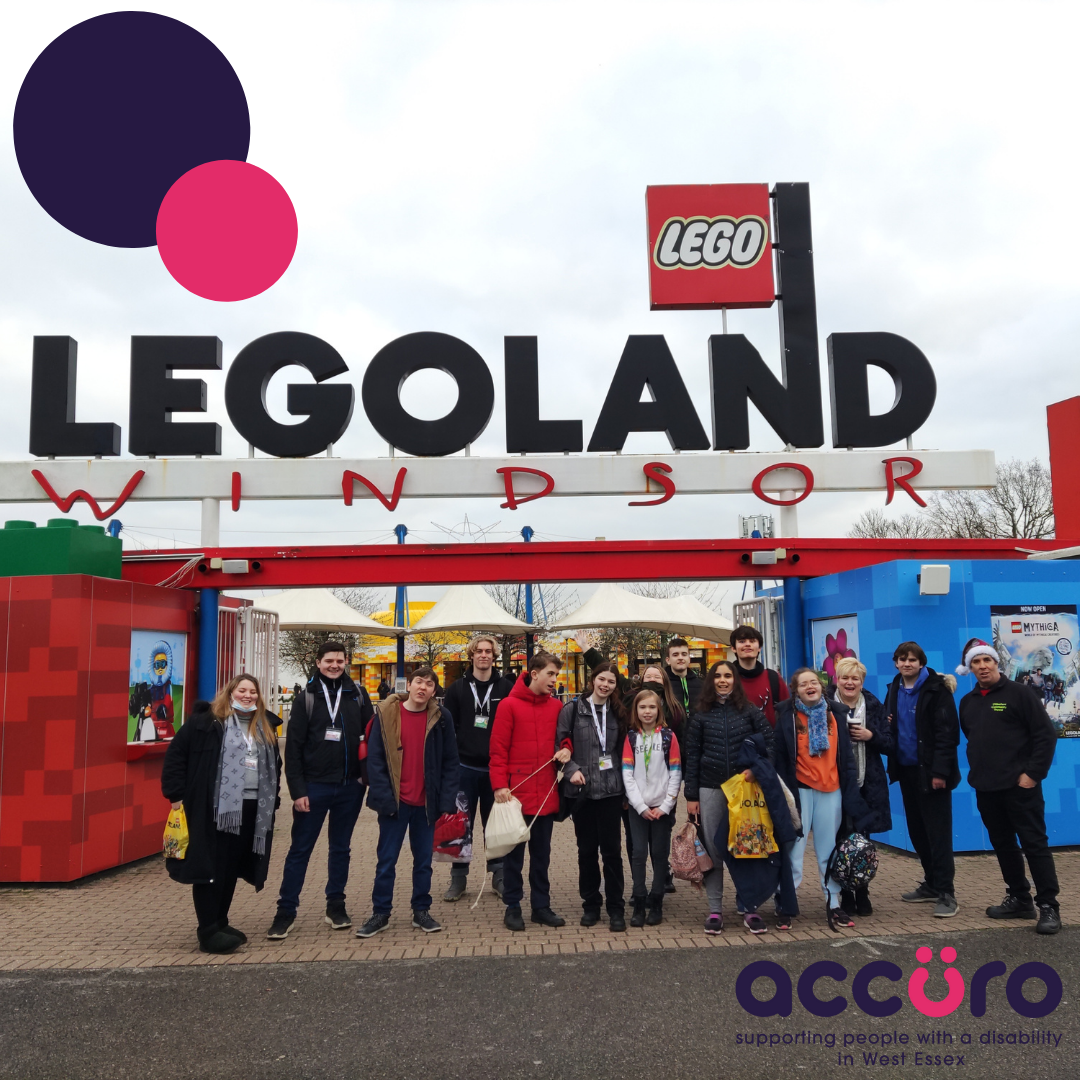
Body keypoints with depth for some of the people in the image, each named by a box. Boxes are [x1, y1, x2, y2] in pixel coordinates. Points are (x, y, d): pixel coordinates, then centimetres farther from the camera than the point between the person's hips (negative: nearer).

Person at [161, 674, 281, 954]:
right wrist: (177, 794, -10)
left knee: (232, 868, 13)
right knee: (210, 868, -2)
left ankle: (220, 923, 25)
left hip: (252, 809, 6)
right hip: (213, 808, -6)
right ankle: (208, 931, 3)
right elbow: (175, 754, -6)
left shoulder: (265, 728, 15)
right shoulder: (206, 721, -5)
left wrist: (272, 801, 16)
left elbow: (274, 766, 22)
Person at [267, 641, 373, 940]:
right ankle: (285, 912, 11)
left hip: (349, 787, 2)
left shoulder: (358, 695, 5)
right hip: (314, 786, -2)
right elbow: (293, 748, -4)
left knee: (341, 848, 12)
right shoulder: (306, 698, -1)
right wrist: (297, 791, -9)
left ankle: (336, 906, 23)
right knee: (299, 850, 3)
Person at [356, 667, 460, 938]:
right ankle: (381, 913, 20)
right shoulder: (386, 714, -5)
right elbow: (374, 759, -6)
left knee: (424, 860, 12)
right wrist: (384, 798, -13)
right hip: (395, 802, -1)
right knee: (386, 860, 7)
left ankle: (421, 911, 26)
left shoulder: (441, 718, -1)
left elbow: (450, 763, 1)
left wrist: (447, 801, -6)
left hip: (426, 803, 1)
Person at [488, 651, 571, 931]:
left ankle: (541, 905, 23)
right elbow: (498, 749, -9)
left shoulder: (556, 706, 6)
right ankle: (512, 907, 18)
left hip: (546, 792, 4)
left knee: (542, 852, 13)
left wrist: (566, 750, -4)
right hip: (517, 791, -4)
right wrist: (500, 785, -15)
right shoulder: (509, 705, -7)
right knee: (515, 851, 7)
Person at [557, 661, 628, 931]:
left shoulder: (617, 713, 9)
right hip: (582, 790, -1)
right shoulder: (572, 710, 0)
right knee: (587, 850, 8)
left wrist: (625, 783, 7)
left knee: (611, 849, 1)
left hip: (611, 790, 1)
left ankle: (616, 908, 11)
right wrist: (572, 769, -15)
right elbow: (561, 744, -1)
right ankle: (590, 904, 22)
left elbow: (622, 750, 14)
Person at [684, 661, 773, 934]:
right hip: (710, 790, 0)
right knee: (712, 850, 3)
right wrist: (691, 796, 0)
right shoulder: (700, 715, 4)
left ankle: (750, 909, 14)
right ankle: (714, 910, 11)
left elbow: (769, 744, 1)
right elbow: (691, 755, 3)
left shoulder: (751, 712, 4)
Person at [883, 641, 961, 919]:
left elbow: (947, 732, -15)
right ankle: (932, 884, 24)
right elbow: (889, 727, 23)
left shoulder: (936, 689, -10)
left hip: (930, 771, -7)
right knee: (917, 831, 13)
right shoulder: (894, 691, 11)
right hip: (906, 770, 7)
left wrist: (940, 771, -20)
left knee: (938, 832, -4)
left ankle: (945, 892, 1)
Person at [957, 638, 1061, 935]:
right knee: (1003, 845, 12)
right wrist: (978, 771, 12)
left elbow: (1046, 734, -9)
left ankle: (1048, 906, 5)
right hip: (985, 788, 6)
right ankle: (1020, 899, 24)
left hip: (1019, 785, -6)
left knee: (1034, 843, -2)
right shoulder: (967, 702, 10)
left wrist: (1033, 773, -13)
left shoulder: (1019, 693, -7)